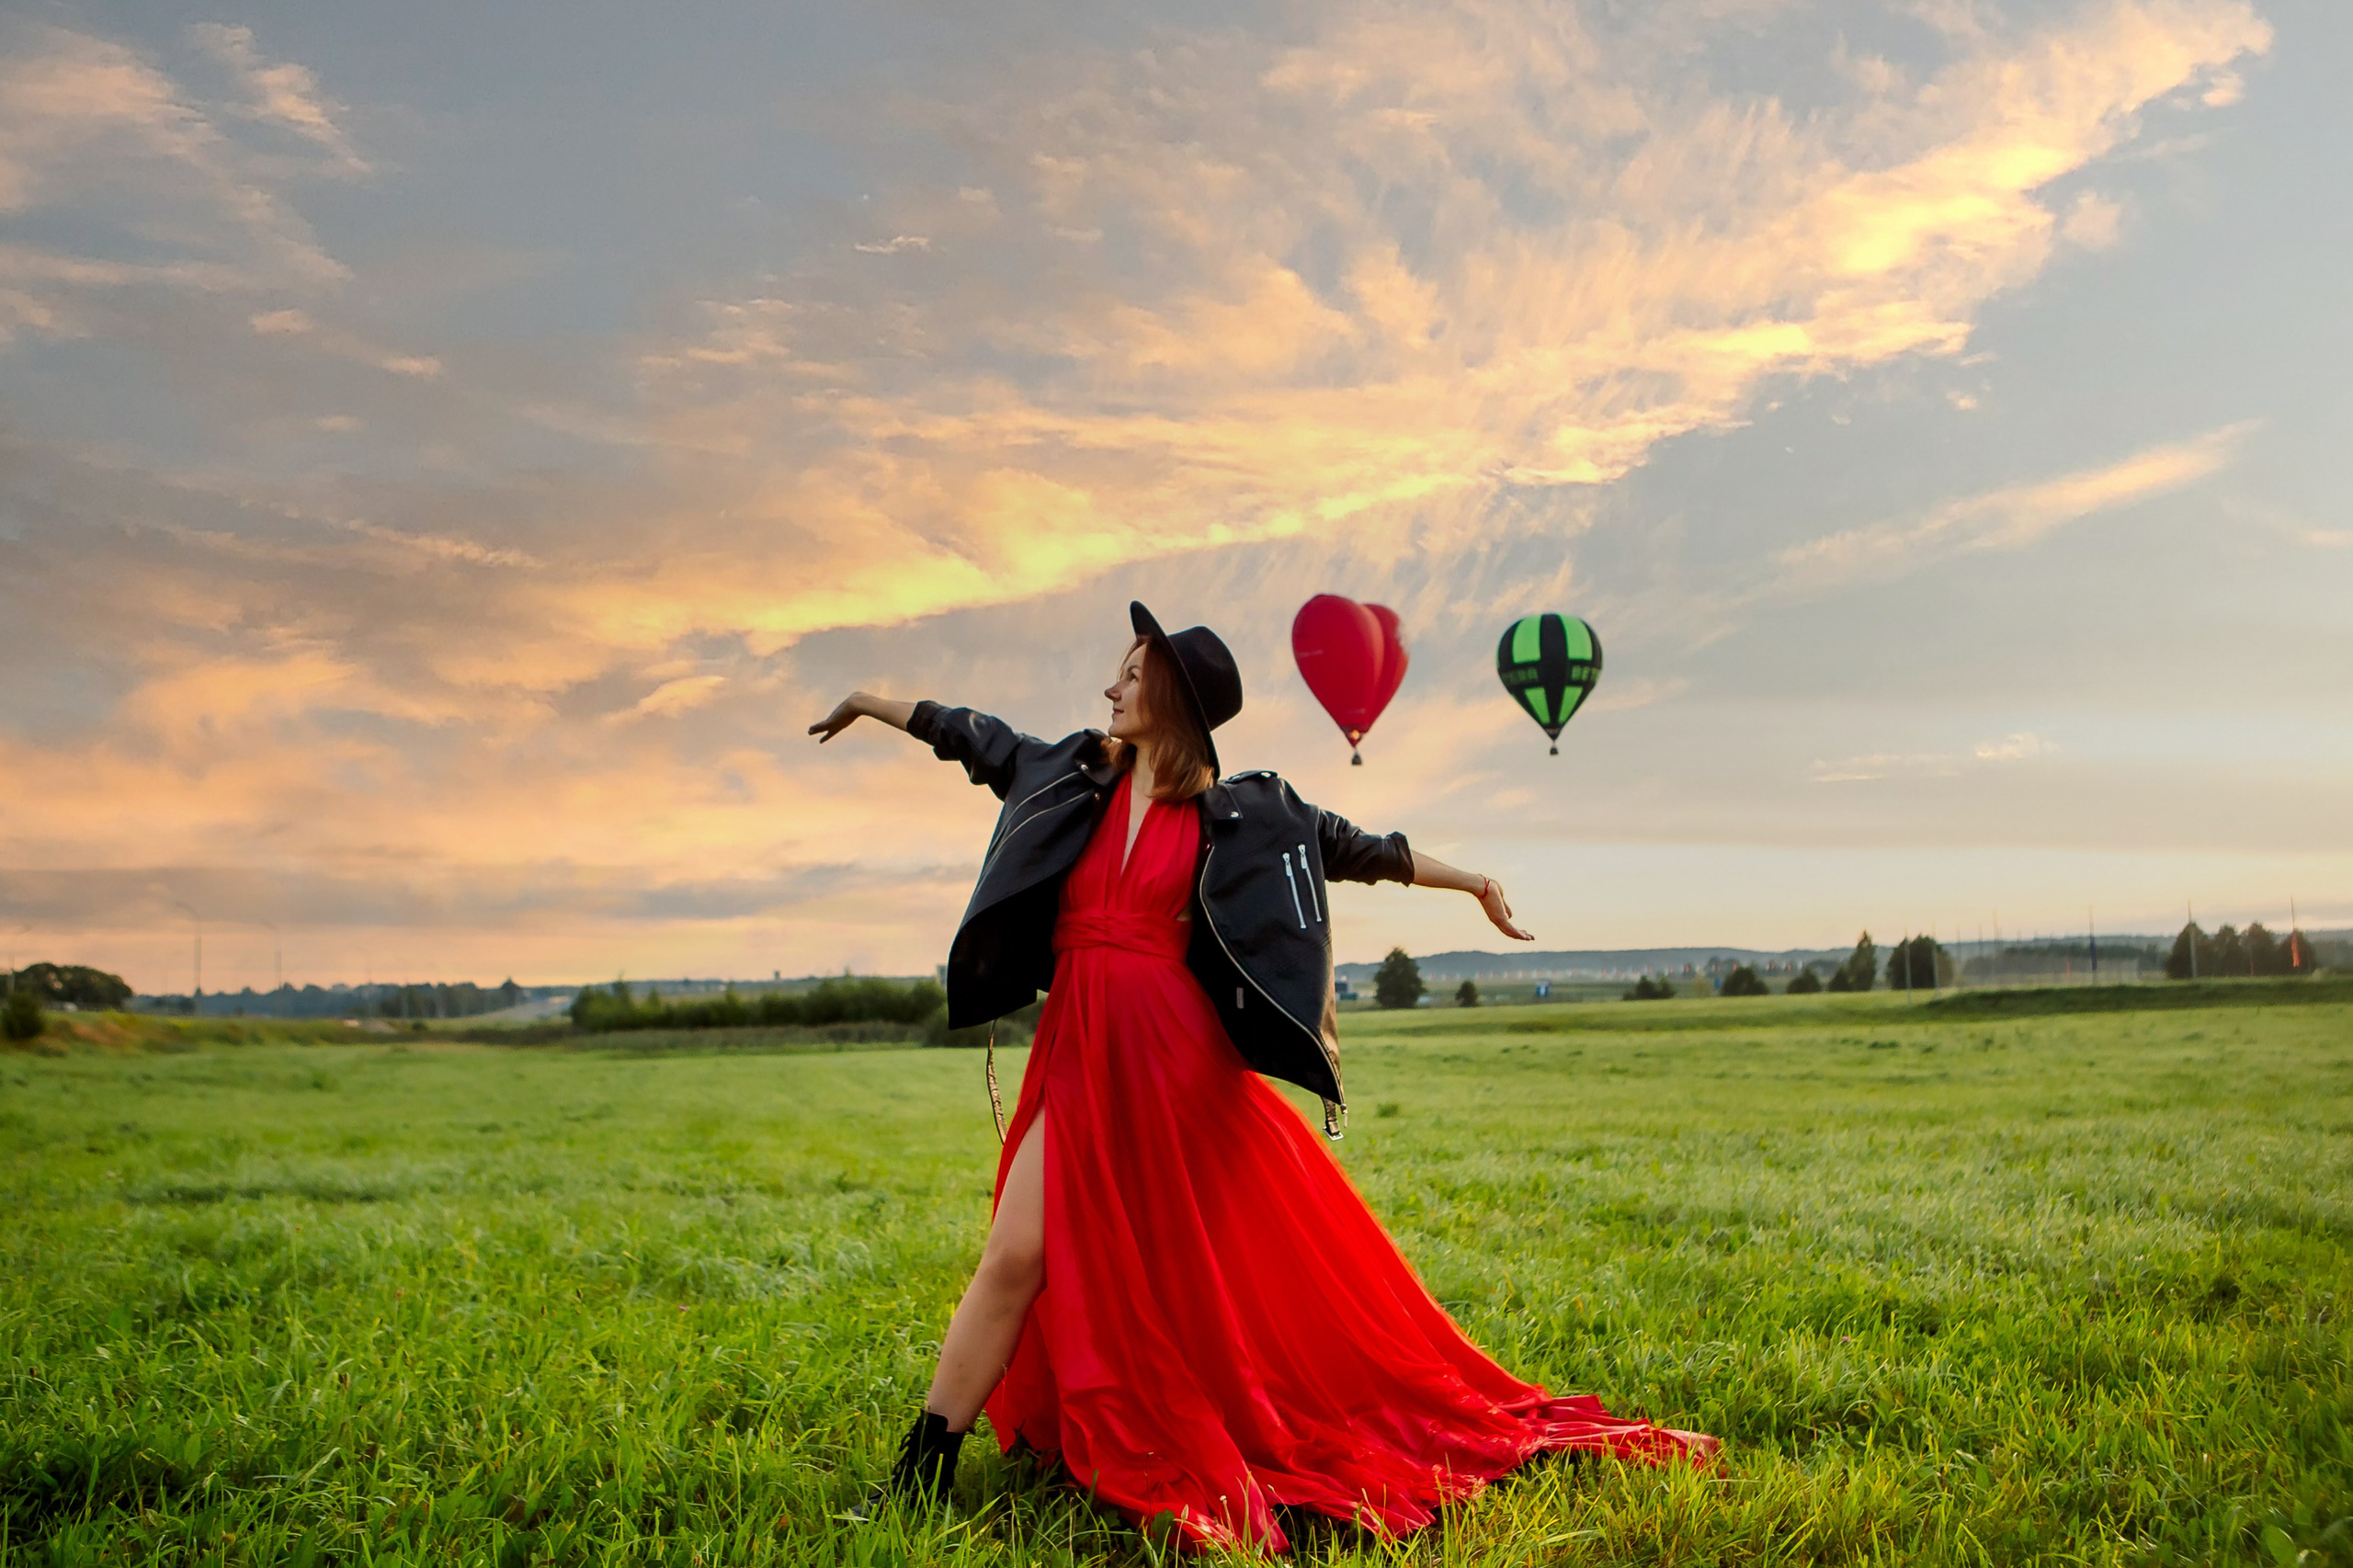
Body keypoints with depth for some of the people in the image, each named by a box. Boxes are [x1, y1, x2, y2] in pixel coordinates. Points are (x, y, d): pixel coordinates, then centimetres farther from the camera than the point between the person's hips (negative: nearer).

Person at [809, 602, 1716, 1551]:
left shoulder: (1236, 813, 1)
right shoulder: (1073, 776, 9)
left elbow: (1355, 848, 11)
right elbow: (977, 738, 23)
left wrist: (1470, 882, 16)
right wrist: (873, 704, 35)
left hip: (1178, 1055, -2)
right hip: (1080, 1055, 2)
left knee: (1267, 1252, 3)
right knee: (1018, 1255, -4)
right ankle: (923, 1472, 6)